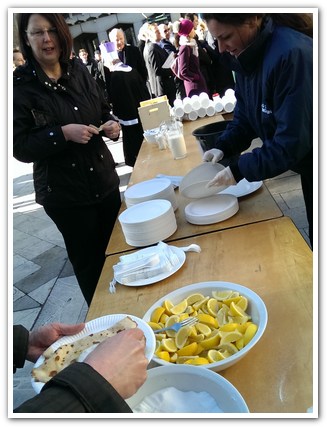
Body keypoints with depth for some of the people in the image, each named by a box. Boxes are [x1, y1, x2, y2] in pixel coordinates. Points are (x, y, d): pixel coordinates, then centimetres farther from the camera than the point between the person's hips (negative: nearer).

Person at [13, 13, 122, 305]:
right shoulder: (20, 85, -10)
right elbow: (20, 147, -13)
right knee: (89, 262, 10)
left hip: (105, 181, 5)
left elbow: (104, 112, 16)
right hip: (64, 192, -5)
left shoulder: (78, 70, 4)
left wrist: (112, 125, -6)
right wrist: (63, 133, -24)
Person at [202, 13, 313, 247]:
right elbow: (246, 113, 7)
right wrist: (224, 147, -9)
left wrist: (239, 168, -23)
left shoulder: (292, 55, -30)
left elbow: (293, 140, -30)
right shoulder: (245, 55, -2)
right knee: (314, 239, 22)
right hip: (308, 166, 8)